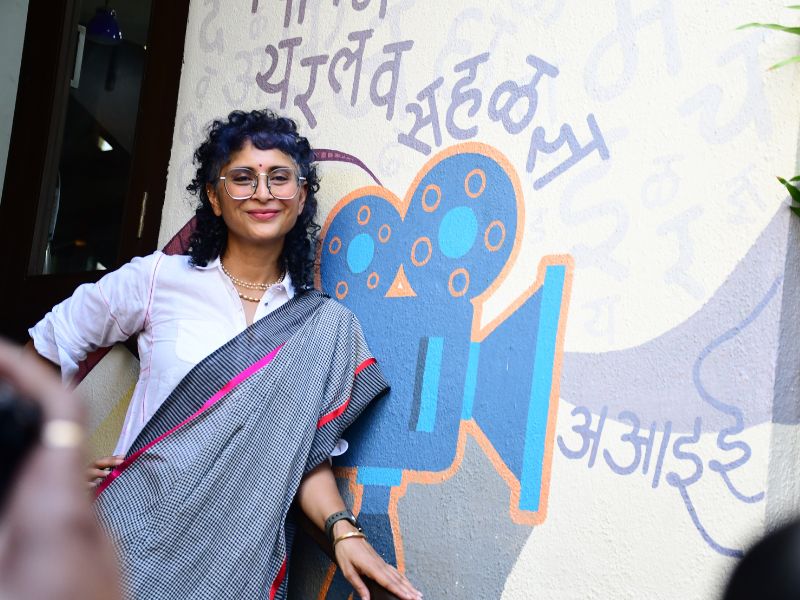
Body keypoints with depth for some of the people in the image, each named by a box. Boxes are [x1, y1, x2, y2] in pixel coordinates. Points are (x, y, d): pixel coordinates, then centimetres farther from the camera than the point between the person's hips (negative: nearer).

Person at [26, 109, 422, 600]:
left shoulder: (327, 327, 0)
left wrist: (343, 529, -15)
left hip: (243, 559, 1)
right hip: (138, 539, -1)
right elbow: (47, 349, 6)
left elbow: (308, 455, 0)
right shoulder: (158, 279, -4)